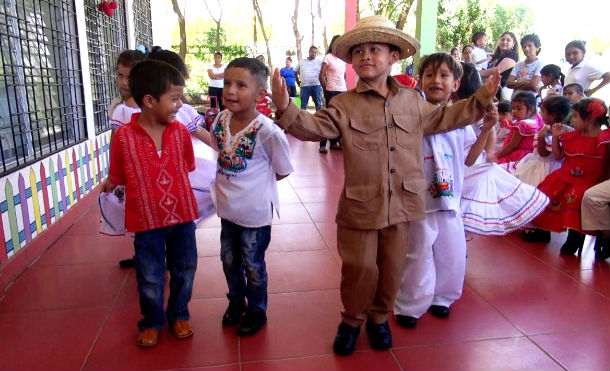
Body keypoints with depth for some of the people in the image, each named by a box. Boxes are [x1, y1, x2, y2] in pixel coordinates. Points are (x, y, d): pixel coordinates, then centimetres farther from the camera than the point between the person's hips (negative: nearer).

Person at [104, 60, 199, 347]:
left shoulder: (180, 131, -7)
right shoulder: (123, 137, -15)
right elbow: (117, 178, -2)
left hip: (182, 215, 3)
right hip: (147, 219, -2)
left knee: (184, 270, 17)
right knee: (150, 277, 14)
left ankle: (179, 315, 41)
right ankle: (152, 321, 38)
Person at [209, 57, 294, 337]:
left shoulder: (268, 131, -25)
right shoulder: (221, 119, -9)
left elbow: (282, 171, -11)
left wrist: (254, 183, -5)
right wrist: (229, 182, 2)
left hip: (255, 211, -5)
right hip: (228, 207, 6)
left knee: (253, 265, 14)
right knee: (229, 261, 23)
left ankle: (256, 311, 39)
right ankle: (236, 301, 49)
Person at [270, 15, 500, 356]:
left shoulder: (413, 101, 7)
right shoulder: (345, 104, -5)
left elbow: (442, 119, 19)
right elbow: (315, 127, -16)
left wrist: (481, 99, 15)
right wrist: (287, 109, -33)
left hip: (402, 204, 3)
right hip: (361, 205, -3)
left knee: (391, 269, 15)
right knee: (360, 269, 5)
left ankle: (379, 317, 39)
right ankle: (352, 320, 31)